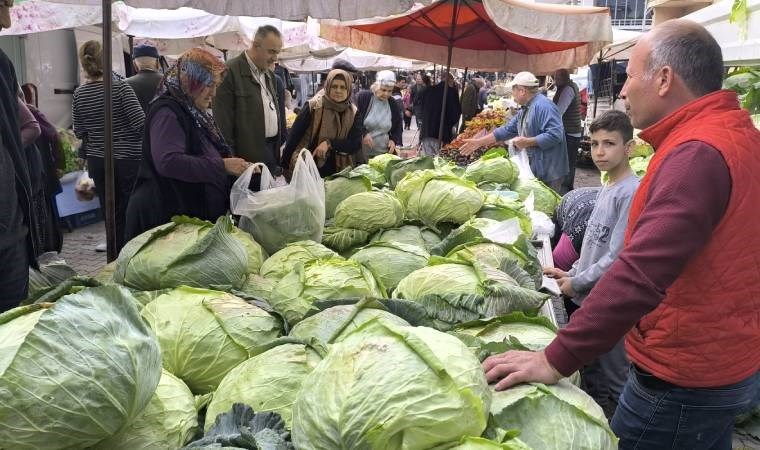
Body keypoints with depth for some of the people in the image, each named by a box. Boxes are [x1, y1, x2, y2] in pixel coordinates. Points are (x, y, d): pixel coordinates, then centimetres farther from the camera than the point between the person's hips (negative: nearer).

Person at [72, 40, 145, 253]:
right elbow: (140, 122, -17)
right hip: (127, 159, -4)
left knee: (110, 212, 12)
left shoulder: (79, 94, 1)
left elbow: (79, 132, 7)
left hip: (97, 161, 5)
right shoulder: (119, 87, -13)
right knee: (130, 212, 4)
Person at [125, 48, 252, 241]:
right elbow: (168, 162, -30)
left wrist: (235, 167, 10)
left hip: (196, 214, 9)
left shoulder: (194, 112, 15)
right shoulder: (167, 112, -14)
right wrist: (222, 165, -28)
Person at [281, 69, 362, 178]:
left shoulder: (353, 113, 0)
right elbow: (294, 136, -7)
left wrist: (330, 143, -20)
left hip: (336, 173, 3)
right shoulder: (313, 107, -10)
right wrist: (284, 166, -6)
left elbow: (356, 143, -6)